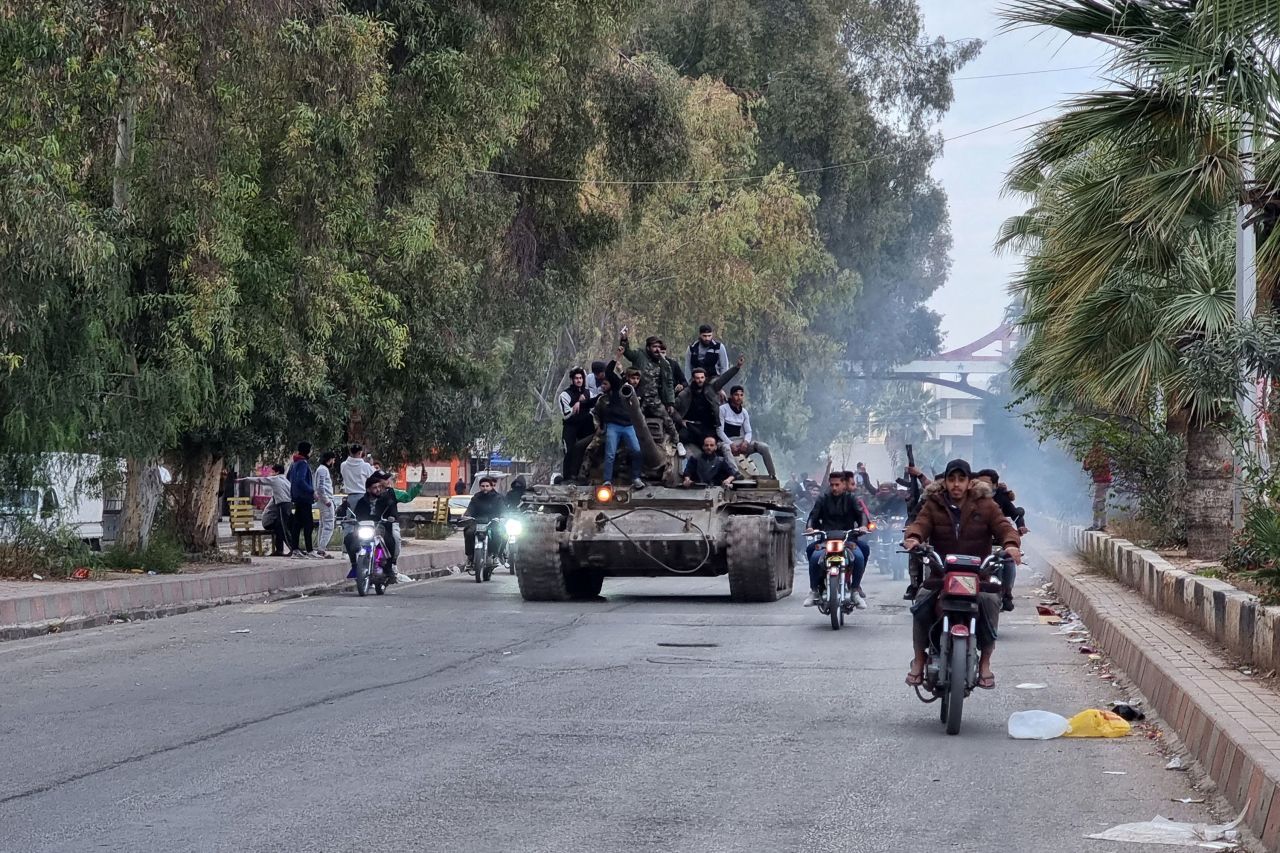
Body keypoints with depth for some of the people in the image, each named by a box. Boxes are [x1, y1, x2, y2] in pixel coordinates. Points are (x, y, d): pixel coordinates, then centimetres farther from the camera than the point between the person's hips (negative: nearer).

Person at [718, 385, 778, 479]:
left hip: (740, 441, 5)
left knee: (764, 447, -17)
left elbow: (748, 431, 12)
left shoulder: (744, 412, 14)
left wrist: (746, 441, -11)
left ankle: (773, 476, -18)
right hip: (727, 442, -5)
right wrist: (731, 444, -19)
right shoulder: (723, 409, -2)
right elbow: (720, 431, -6)